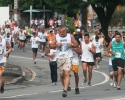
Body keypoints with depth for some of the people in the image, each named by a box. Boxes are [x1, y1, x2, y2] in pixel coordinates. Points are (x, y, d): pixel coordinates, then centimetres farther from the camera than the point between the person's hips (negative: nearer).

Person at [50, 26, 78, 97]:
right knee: (62, 74, 10)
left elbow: (76, 44, 5)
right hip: (60, 58, 3)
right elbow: (51, 46, 5)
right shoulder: (56, 37, 5)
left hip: (68, 57, -3)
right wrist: (56, 45, -15)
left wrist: (72, 45, -15)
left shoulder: (70, 36, 1)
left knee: (66, 74, -16)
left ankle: (65, 90, -23)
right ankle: (65, 87, 30)